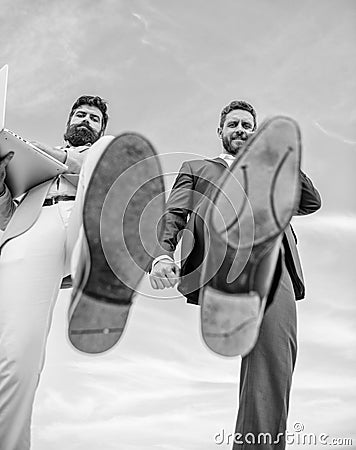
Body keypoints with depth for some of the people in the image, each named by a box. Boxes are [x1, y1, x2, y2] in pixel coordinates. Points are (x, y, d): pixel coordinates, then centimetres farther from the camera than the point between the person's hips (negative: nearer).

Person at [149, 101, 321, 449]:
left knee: (273, 355, -21)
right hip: (217, 264, -2)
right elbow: (172, 216, 14)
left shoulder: (270, 175, 38)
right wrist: (162, 254, -7)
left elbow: (311, 203, 22)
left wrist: (278, 156, 19)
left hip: (273, 267, 3)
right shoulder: (195, 168, 32)